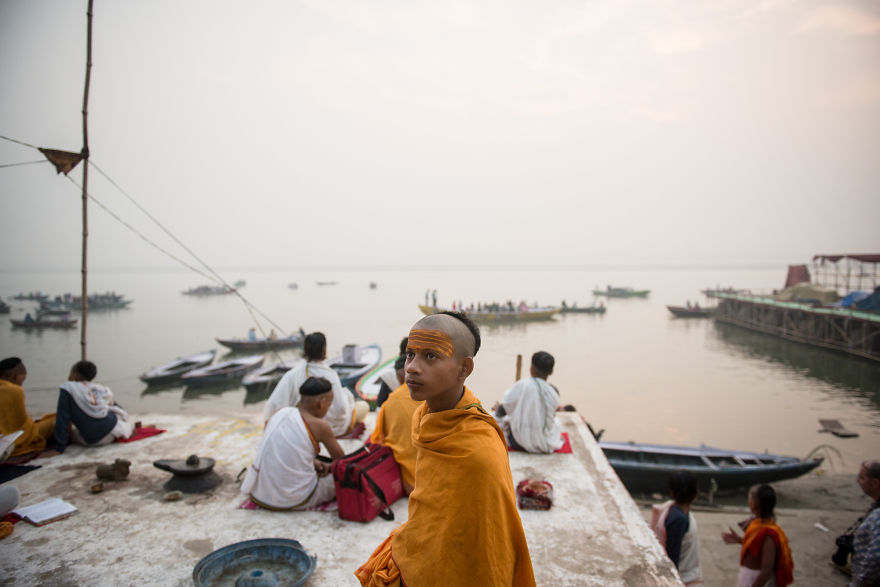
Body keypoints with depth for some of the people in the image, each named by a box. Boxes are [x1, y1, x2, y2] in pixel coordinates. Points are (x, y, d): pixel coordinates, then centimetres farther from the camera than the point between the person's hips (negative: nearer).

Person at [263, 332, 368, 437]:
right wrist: (346, 396, -4)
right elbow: (341, 408, -23)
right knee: (364, 406, 16)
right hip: (331, 428, -4)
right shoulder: (330, 375, -23)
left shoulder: (292, 375, -14)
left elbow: (274, 403, -17)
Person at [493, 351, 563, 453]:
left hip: (520, 444, -1)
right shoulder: (554, 392, -8)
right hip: (546, 445, 1)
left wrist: (497, 408, 17)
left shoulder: (522, 385, -15)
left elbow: (501, 412, -8)